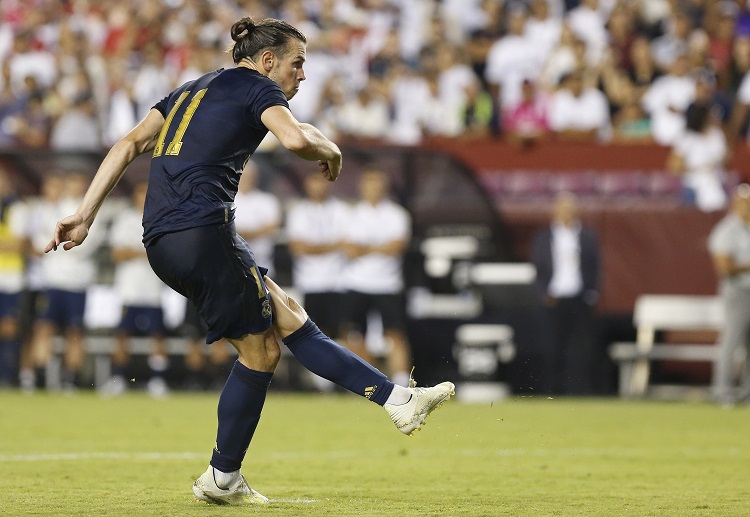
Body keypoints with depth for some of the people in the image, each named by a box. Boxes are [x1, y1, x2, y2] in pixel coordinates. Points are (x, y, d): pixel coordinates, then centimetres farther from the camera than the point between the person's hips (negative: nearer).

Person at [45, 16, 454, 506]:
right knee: (260, 352, 2)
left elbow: (129, 144, 17)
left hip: (161, 243, 9)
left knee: (290, 319, 8)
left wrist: (85, 216, 12)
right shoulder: (257, 87, 2)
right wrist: (330, 150, 5)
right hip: (203, 230, -9)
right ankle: (222, 479, 10)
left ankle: (399, 400, 6)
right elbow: (295, 138, -18)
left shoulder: (192, 91, 25)